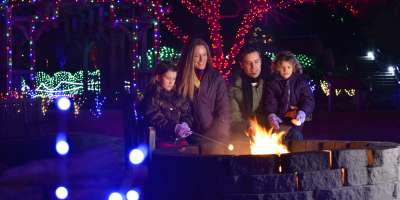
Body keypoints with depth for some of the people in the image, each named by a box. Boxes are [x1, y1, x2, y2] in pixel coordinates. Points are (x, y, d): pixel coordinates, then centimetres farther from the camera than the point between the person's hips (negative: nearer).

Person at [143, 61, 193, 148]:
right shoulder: (152, 96, 0)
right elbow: (155, 118, -12)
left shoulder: (178, 95, 17)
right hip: (163, 140, -5)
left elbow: (187, 113, 13)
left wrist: (185, 124, -11)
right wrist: (174, 127, -25)